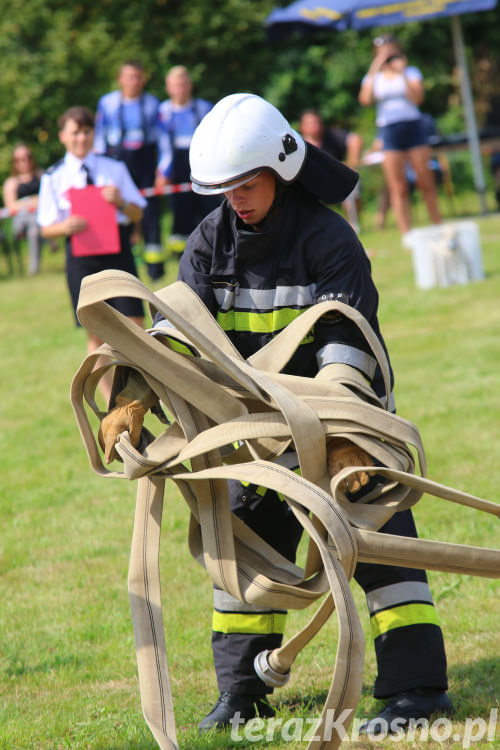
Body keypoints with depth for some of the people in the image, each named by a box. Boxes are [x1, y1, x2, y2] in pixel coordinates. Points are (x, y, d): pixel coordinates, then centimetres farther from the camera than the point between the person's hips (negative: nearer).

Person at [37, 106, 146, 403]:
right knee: (96, 333, 1)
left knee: (134, 323, -6)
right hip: (81, 253, -1)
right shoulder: (54, 178, 5)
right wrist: (66, 227, -18)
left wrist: (121, 202, -12)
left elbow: (138, 214, 9)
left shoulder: (115, 169, 9)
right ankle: (112, 403, 9)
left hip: (117, 249, 1)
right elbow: (47, 229, 4)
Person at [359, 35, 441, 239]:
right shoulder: (373, 78, 11)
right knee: (397, 188, -6)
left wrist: (402, 74, -12)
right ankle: (406, 234, -7)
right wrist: (374, 72, -9)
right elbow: (365, 100, -8)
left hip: (413, 125, 0)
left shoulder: (410, 72, 8)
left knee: (426, 182, 1)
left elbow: (417, 98, -7)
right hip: (388, 129, 0)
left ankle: (437, 226, 13)